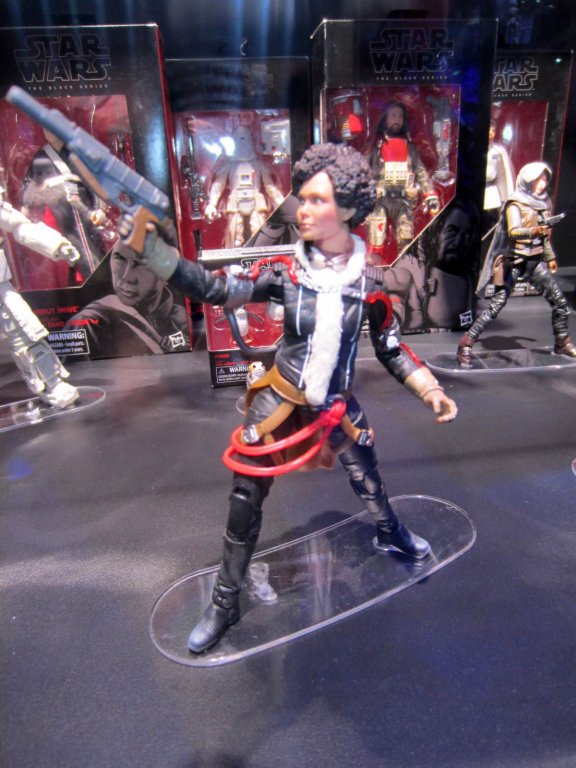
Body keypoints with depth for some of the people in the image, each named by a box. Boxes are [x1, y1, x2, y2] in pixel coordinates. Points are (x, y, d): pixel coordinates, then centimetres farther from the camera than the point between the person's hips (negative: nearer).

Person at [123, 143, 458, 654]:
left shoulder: (368, 280, -10)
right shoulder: (287, 270, -12)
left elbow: (392, 350, 0)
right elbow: (214, 289, -21)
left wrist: (432, 392, -9)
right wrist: (148, 244, -29)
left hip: (337, 406, 1)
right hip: (280, 401, -1)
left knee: (368, 479, 21)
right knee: (245, 502, 4)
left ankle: (389, 533, 58)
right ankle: (226, 602, 28)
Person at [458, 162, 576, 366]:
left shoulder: (543, 203, 12)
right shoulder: (515, 204, -9)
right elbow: (513, 232, -26)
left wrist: (550, 256, 29)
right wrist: (534, 231, -44)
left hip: (535, 261, 7)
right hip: (514, 262, -7)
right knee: (495, 306, -13)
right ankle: (465, 346, -7)